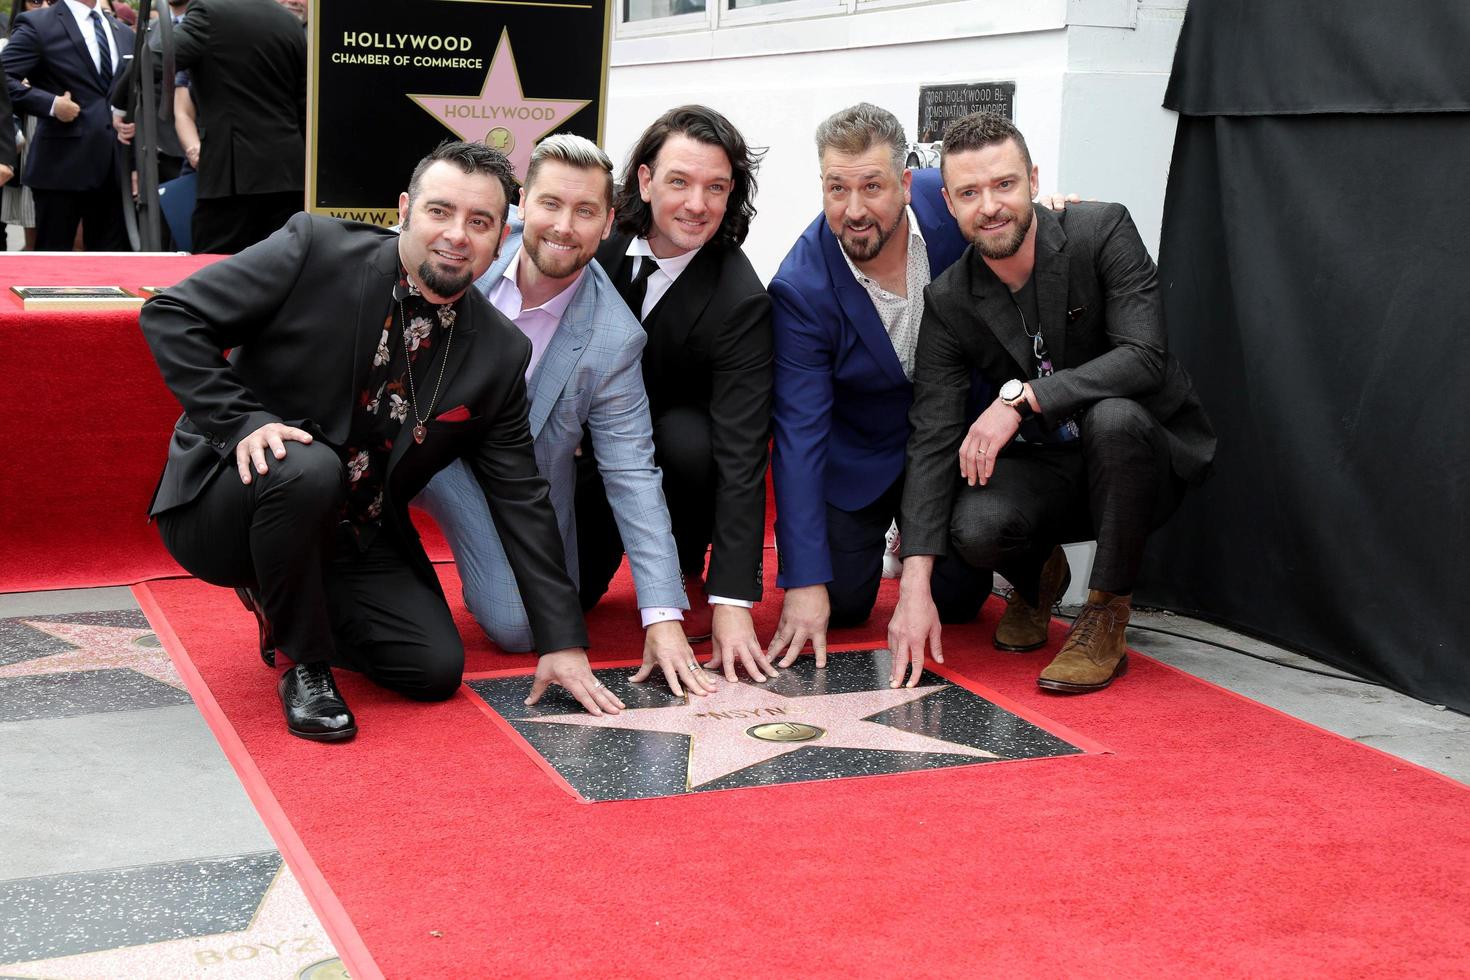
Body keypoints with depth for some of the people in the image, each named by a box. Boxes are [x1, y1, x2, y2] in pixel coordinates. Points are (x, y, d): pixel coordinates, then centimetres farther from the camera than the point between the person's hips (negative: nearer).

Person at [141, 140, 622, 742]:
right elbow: (170, 314, -12)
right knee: (308, 468, -36)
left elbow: (520, 500, 0)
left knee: (437, 668, -11)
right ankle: (306, 665, -11)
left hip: (352, 544, 4)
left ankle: (284, 603, 18)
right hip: (220, 508, -4)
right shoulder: (315, 250, -14)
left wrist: (562, 642, -3)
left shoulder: (499, 355, -3)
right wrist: (240, 420, -26)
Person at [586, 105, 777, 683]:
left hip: (676, 439, -2)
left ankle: (684, 575, -7)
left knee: (690, 441, -36)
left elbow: (741, 452, -30)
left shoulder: (742, 302, -25)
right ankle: (608, 543, 21)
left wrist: (733, 602, -36)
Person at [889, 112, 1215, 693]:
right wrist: (914, 587, -23)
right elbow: (932, 440, -13)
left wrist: (1020, 398, -34)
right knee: (973, 527, -30)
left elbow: (1144, 357, -26)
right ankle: (1036, 575, 11)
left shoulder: (1104, 232, -14)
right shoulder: (948, 302, -7)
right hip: (1041, 468, 2)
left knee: (1113, 416, -37)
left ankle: (1107, 615, -16)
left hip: (1147, 455, -2)